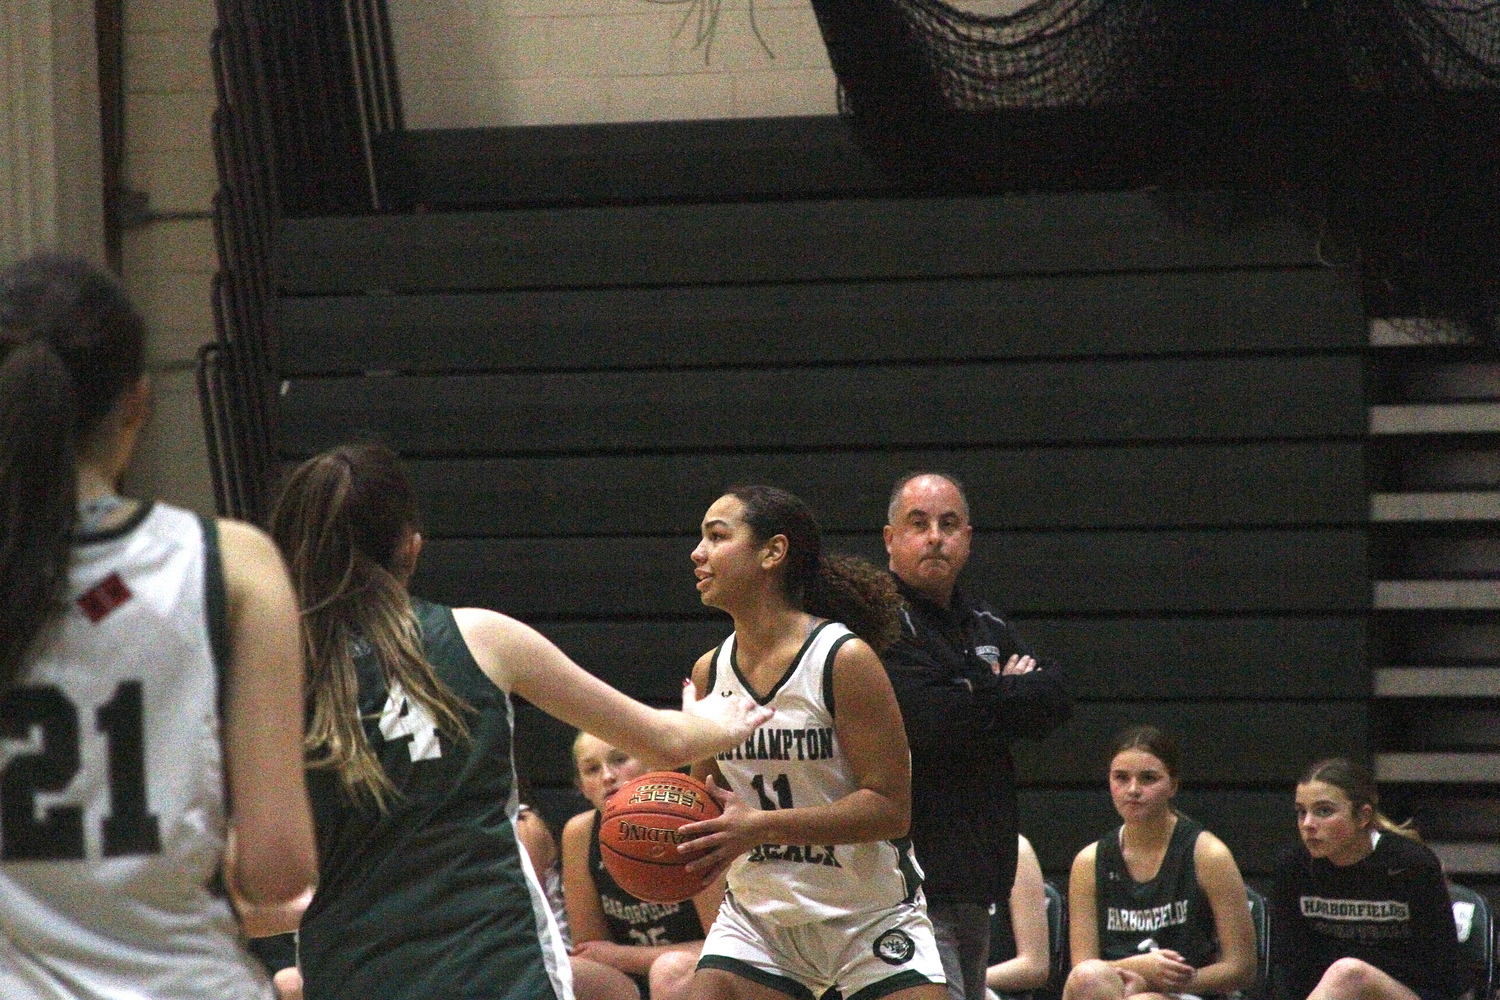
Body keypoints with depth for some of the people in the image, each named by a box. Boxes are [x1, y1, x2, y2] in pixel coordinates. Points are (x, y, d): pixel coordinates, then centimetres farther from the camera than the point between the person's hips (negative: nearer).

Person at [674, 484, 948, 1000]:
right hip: (758, 915, 5)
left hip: (870, 918, -4)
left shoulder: (845, 658, -17)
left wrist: (760, 827, -27)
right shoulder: (710, 671, 1)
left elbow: (890, 808, -19)